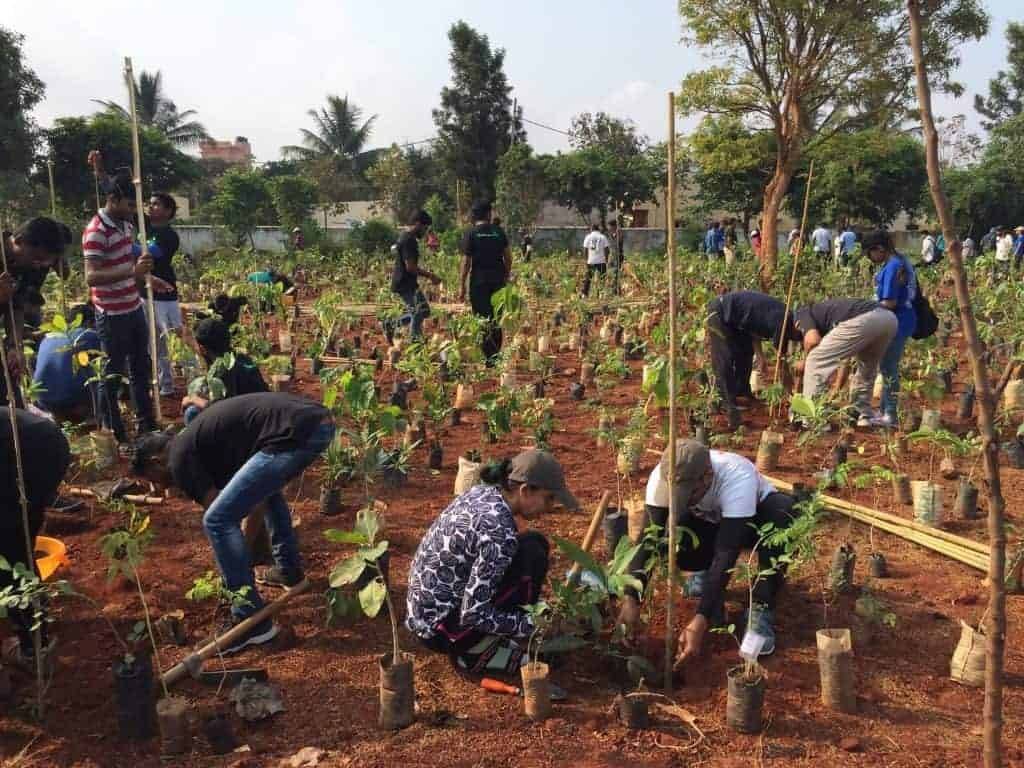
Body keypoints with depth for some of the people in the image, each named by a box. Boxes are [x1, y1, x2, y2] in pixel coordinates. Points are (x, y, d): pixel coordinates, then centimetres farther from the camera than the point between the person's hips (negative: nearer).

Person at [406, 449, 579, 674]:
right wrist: (533, 624, -14)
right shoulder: (501, 531, -26)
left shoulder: (481, 492, -1)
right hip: (440, 631, -8)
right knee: (532, 553, -13)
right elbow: (472, 615, -25)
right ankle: (480, 653, -2)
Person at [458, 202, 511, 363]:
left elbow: (466, 261, -8)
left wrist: (461, 285, -5)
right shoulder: (499, 231, 6)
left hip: (479, 281, -3)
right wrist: (506, 277, 18)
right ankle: (496, 354, 17)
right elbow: (508, 257, 6)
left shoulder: (470, 233, -4)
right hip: (498, 280, 3)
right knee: (497, 319, 12)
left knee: (482, 319, 1)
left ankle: (487, 357, -2)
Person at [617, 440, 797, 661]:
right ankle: (704, 573, 4)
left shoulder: (738, 479, -41)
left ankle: (761, 611, -23)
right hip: (708, 523, 2)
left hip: (754, 515, -2)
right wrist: (631, 597, -43)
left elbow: (726, 552, -44)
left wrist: (700, 621, -50)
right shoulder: (662, 477, -31)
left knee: (782, 510, -37)